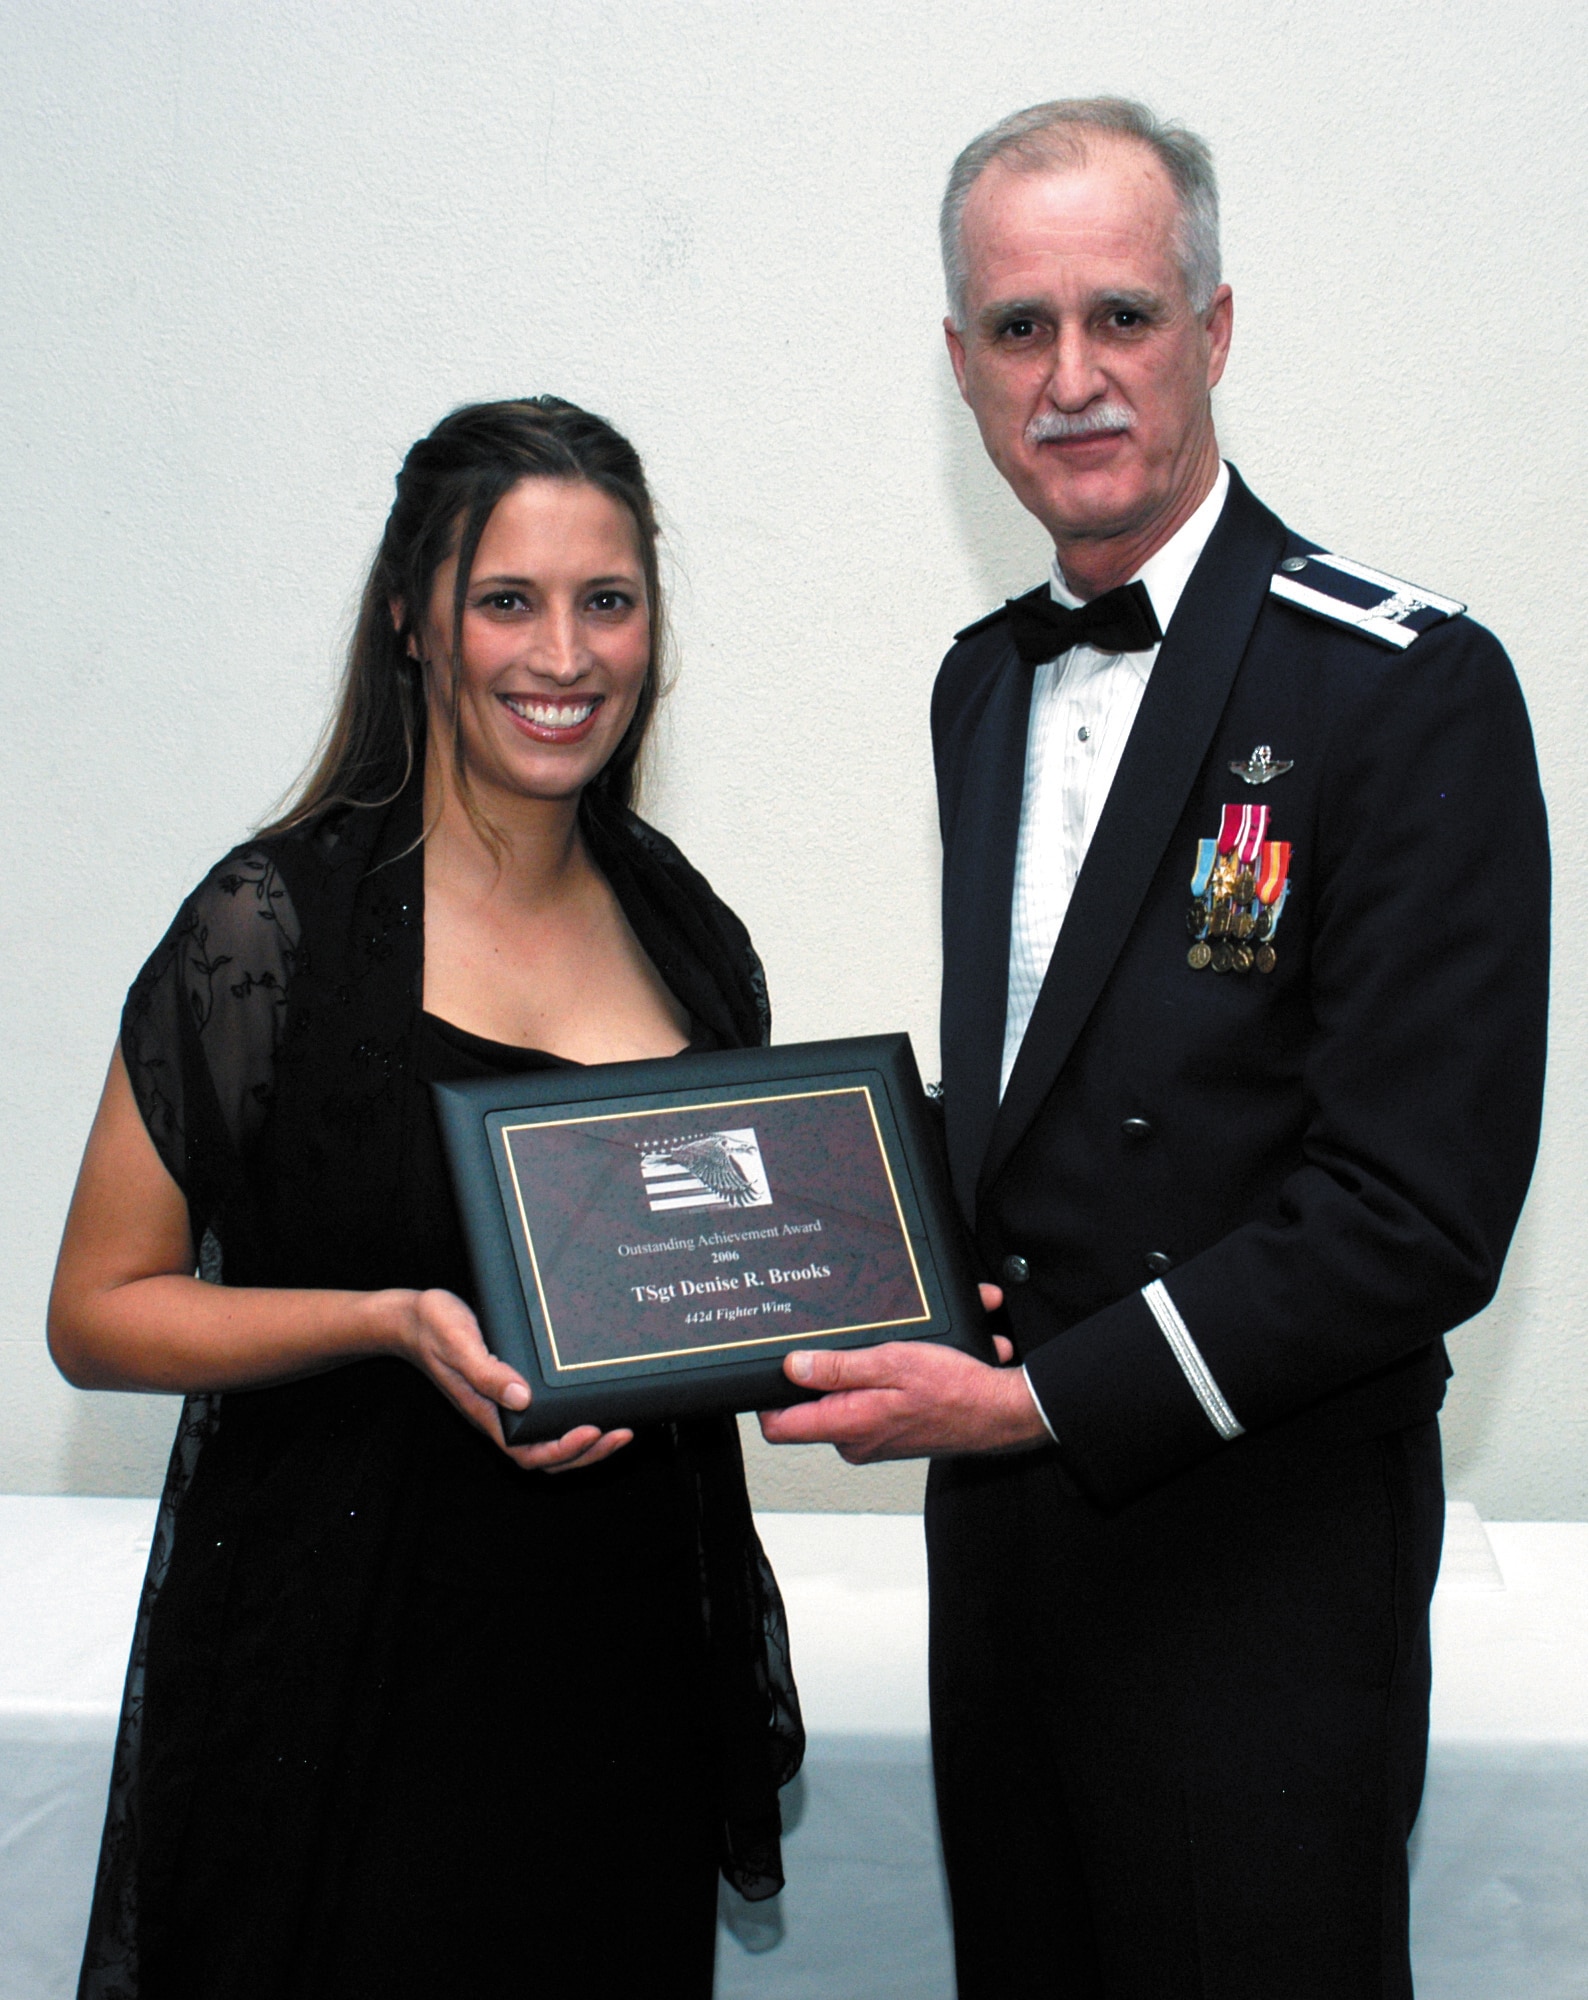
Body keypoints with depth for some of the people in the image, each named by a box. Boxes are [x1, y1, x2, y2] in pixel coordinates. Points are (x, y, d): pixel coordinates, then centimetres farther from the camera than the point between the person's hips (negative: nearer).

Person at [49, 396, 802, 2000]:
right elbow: (99, 1312, -8)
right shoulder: (279, 923, -11)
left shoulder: (680, 923, 5)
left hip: (629, 1666, 5)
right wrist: (392, 1322, -23)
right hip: (346, 1687, -5)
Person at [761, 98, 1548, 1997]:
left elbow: (1419, 1214, -21)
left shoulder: (1410, 689, -16)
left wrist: (1041, 1398, -20)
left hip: (1261, 1546, -6)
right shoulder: (984, 683, 8)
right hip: (998, 1507, 7)